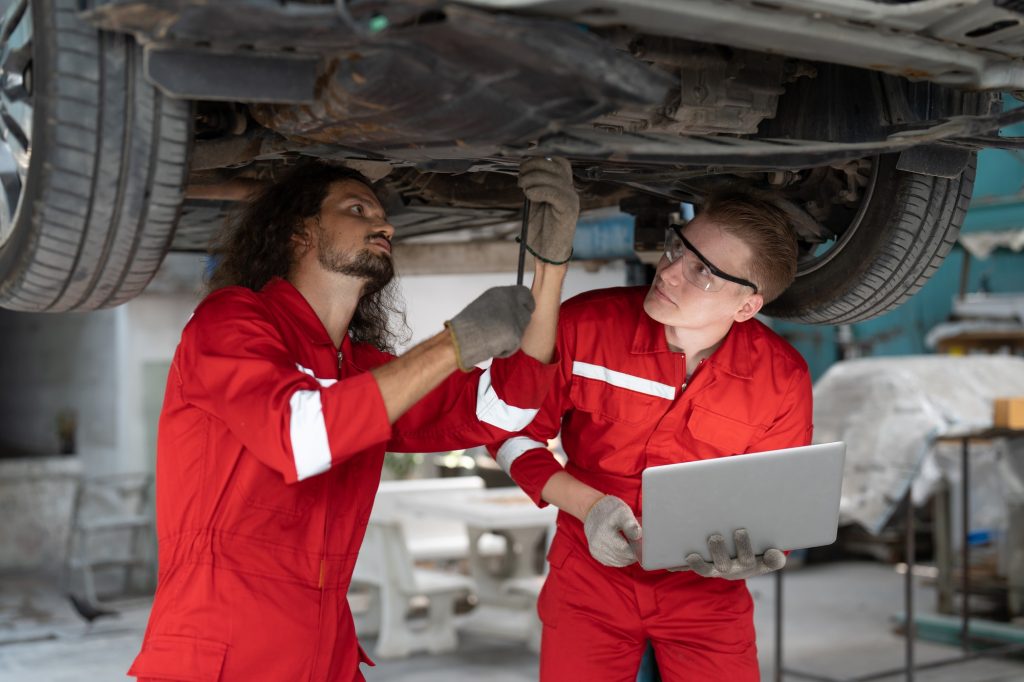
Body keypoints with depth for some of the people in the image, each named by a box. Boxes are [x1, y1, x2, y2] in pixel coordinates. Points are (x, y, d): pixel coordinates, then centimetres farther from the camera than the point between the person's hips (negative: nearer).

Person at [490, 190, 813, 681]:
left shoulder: (783, 378, -12)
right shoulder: (585, 324, -16)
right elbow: (514, 435, -6)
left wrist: (748, 552, -25)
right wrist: (588, 505, -20)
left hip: (706, 592, 1)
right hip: (590, 577, 0)